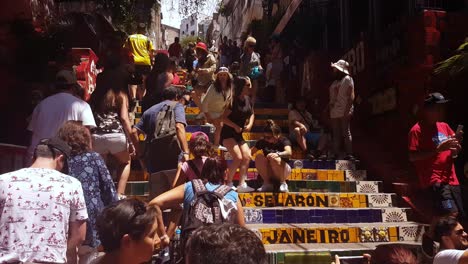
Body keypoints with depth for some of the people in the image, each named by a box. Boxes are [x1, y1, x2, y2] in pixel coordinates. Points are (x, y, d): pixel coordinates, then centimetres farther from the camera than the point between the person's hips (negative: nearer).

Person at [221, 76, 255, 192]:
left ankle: (242, 184, 2)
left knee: (247, 157, -2)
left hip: (239, 134, 8)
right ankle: (229, 183, -4)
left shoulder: (248, 100, 3)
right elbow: (224, 117, -19)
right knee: (238, 157, -18)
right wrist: (235, 126, -23)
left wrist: (250, 124, 1)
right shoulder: (233, 101, -18)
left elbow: (252, 114, 18)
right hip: (228, 133, -8)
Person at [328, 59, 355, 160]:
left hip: (344, 111, -7)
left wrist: (347, 110, -17)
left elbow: (351, 96, -9)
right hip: (334, 112, 7)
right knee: (336, 134, 7)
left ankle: (349, 154, -7)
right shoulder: (335, 82, 21)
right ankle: (336, 155, 10)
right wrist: (330, 104, 6)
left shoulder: (347, 79, -1)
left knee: (346, 133, -8)